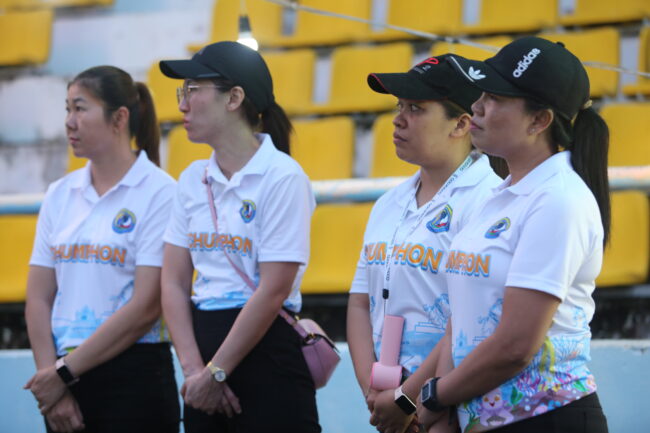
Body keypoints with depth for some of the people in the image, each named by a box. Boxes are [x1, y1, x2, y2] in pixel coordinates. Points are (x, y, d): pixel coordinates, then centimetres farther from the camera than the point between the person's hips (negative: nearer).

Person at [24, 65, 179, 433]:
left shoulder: (159, 193, -7)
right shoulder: (60, 195, 10)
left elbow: (146, 306, -13)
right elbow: (39, 298, 7)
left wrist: (65, 373, -11)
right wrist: (51, 381, -5)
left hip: (134, 377, -5)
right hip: (64, 379, 5)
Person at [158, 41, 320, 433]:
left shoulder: (282, 176, -9)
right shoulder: (193, 179, 10)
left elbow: (273, 291, -15)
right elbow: (174, 283, 6)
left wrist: (216, 372, -13)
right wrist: (194, 369, -6)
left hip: (266, 353, -6)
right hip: (203, 338, 6)